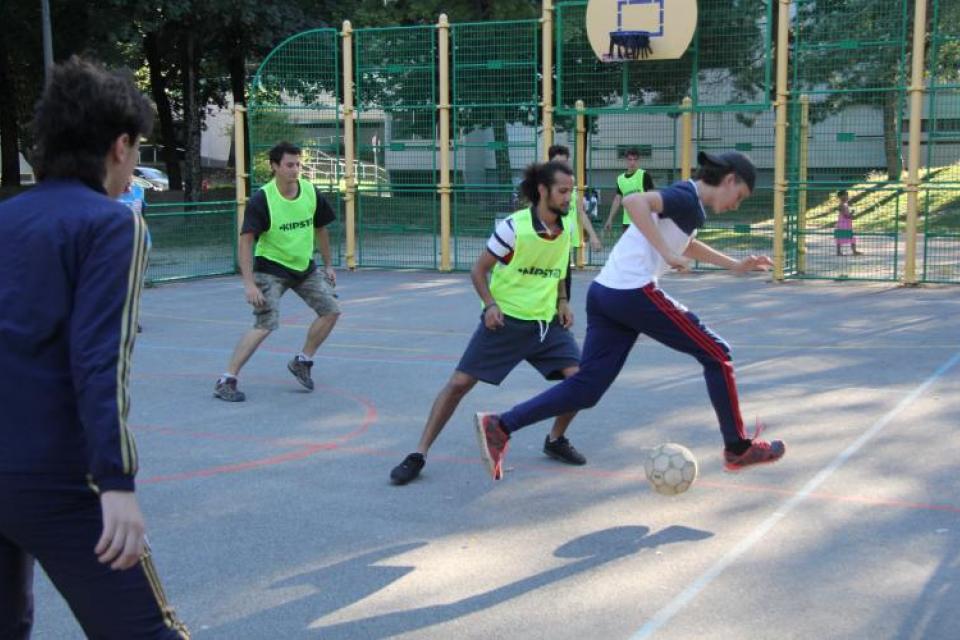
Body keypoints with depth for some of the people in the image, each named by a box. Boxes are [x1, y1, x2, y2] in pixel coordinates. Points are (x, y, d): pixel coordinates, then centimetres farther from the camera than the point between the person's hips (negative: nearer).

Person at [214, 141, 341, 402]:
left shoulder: (312, 193, -5)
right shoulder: (262, 200, -20)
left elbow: (320, 229, 12)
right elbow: (245, 241, -22)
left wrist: (328, 265, 15)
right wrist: (249, 284, -29)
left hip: (305, 266, 6)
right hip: (271, 268, -6)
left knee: (332, 310, -1)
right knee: (266, 324, -19)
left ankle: (302, 361, 19)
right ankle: (226, 381, -9)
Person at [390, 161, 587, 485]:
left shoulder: (564, 233, 2)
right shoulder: (513, 227, -15)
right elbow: (478, 270, -7)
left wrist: (562, 302, 5)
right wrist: (490, 304, -20)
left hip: (546, 322, 5)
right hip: (505, 320, -5)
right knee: (459, 382, -9)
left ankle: (556, 440, 16)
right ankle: (419, 455, 1)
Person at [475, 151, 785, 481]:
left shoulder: (685, 198, 21)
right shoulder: (688, 197, -8)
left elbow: (686, 244, 40)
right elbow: (634, 201, -26)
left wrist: (735, 265, 37)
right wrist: (667, 253, -24)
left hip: (604, 293, 9)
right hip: (634, 292, -9)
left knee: (586, 388, 7)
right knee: (716, 354, 5)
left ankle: (499, 426, 1)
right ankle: (738, 449, 16)